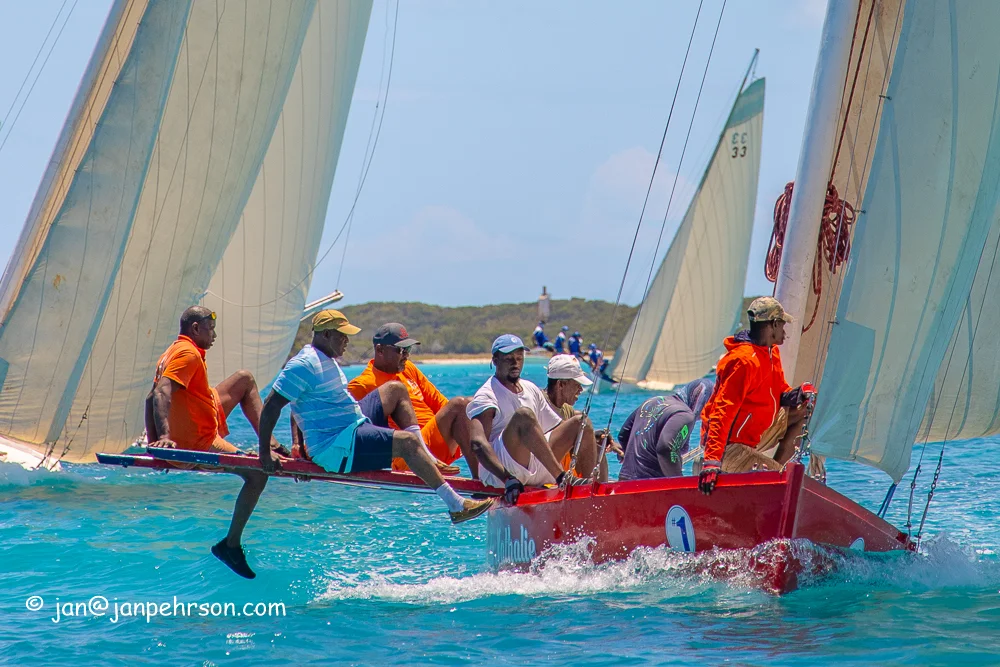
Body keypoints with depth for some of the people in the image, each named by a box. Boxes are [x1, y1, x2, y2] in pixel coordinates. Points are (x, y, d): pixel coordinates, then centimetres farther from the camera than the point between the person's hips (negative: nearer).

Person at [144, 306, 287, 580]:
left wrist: (152, 440, 11)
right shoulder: (188, 354, -20)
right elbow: (162, 394, -34)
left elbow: (150, 399, 13)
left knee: (245, 379, 20)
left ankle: (269, 442, 9)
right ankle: (231, 545, -6)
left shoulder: (172, 353, 11)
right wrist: (164, 436, -44)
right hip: (200, 441, -11)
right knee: (257, 475, -13)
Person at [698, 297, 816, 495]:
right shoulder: (744, 361, -23)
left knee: (804, 410, 8)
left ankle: (775, 469, 3)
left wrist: (793, 396, -7)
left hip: (754, 437, 10)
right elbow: (722, 411, -31)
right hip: (730, 448, -10)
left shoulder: (771, 353, 7)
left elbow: (779, 390, 21)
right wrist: (711, 461, -40)